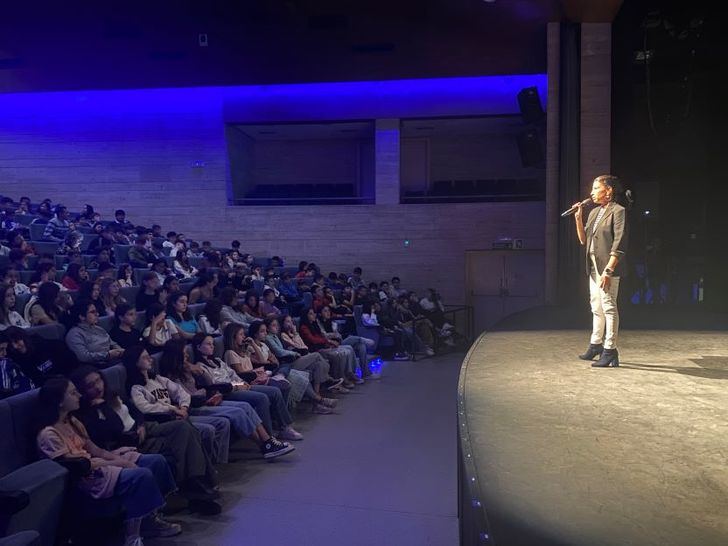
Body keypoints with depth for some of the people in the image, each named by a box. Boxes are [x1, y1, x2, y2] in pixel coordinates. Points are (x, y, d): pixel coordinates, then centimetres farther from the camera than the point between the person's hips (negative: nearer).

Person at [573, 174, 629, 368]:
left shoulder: (618, 211, -8)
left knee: (609, 307, -5)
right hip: (593, 267, 8)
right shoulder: (594, 212, 15)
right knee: (596, 307, 16)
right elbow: (583, 240, 15)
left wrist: (608, 270, -22)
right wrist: (578, 218, 3)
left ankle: (610, 350, 1)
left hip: (608, 267, -8)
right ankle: (596, 344, 28)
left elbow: (619, 244, -16)